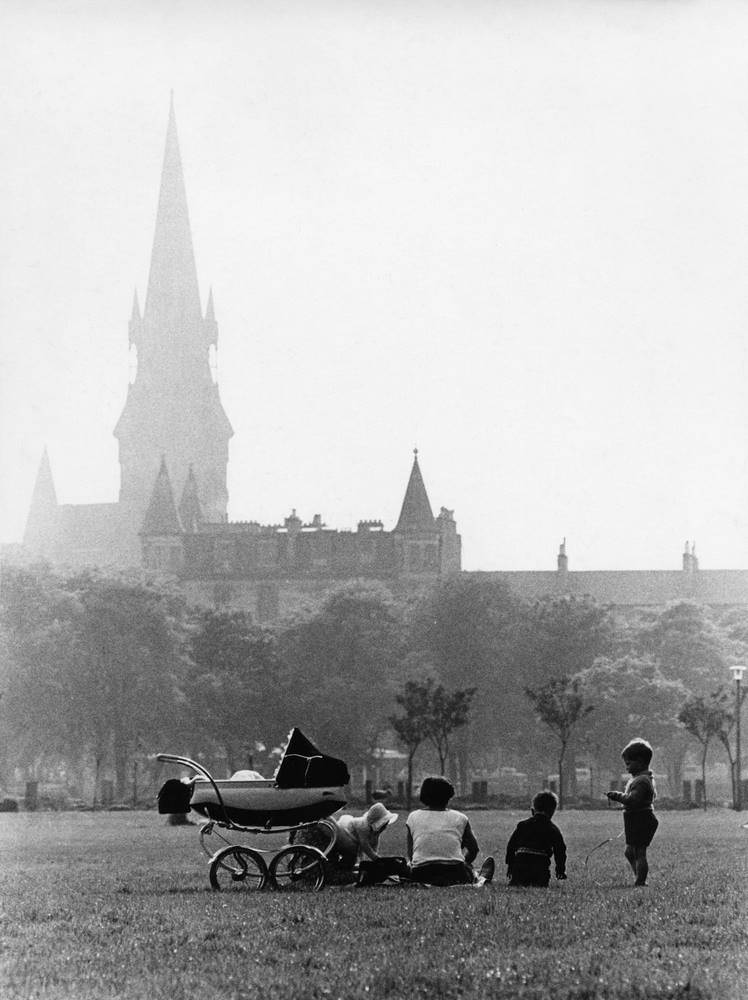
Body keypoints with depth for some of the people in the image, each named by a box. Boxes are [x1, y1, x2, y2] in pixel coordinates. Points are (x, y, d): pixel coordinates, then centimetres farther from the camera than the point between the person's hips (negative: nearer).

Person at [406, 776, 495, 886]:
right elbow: (473, 850, 14)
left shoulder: (413, 817, 8)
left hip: (421, 877, 1)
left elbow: (410, 856, 10)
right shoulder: (459, 818, 5)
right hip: (455, 876, -1)